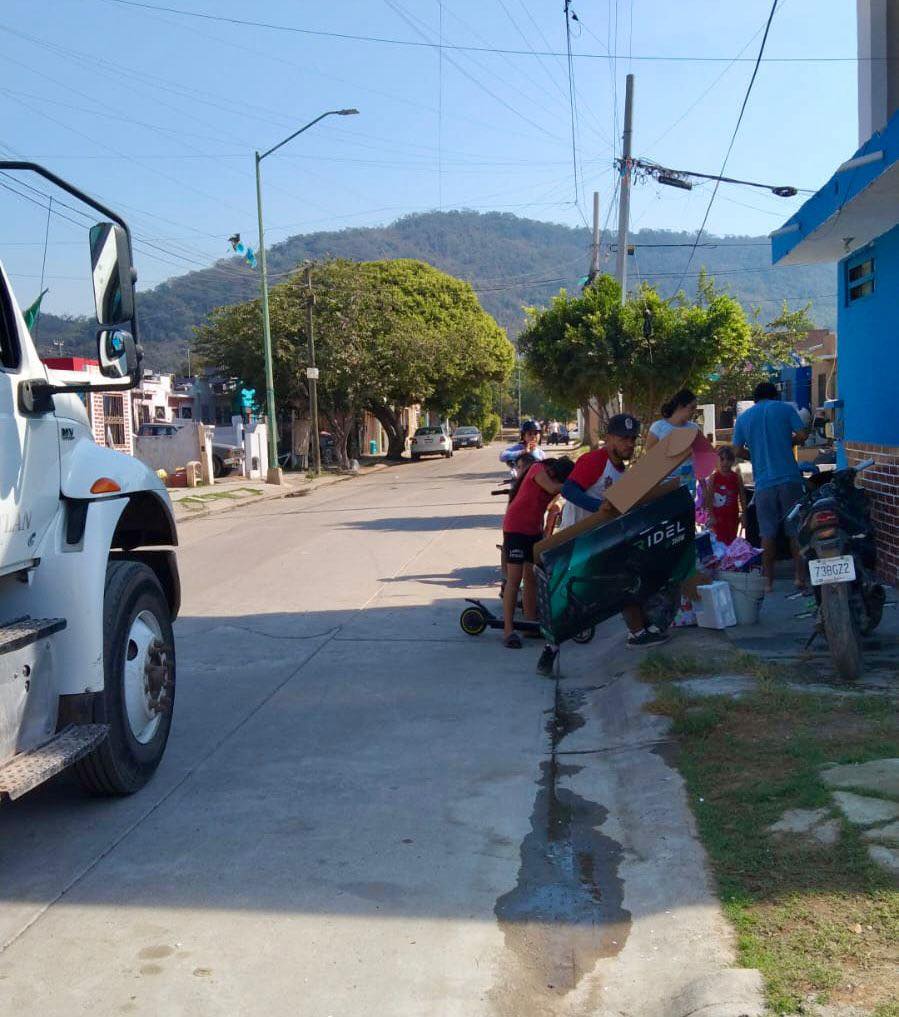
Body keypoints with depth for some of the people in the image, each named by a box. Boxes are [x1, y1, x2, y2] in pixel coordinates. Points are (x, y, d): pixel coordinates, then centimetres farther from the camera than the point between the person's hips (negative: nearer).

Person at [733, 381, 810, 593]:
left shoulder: (743, 418, 10)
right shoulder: (785, 409, 5)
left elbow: (738, 451, 7)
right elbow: (802, 435, -3)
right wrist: (789, 442, 16)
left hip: (763, 482, 1)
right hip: (789, 479, -1)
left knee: (768, 533, 6)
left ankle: (768, 581, 8)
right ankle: (800, 577, 6)